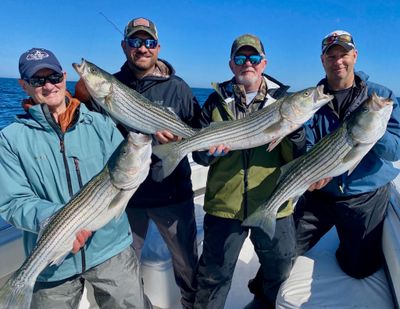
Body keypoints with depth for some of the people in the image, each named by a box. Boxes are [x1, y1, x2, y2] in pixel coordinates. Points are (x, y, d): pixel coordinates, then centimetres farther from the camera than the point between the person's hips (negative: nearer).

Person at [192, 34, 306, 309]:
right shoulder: (217, 101, 2)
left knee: (279, 268, 20)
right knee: (214, 275, 12)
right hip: (224, 204, 0)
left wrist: (294, 128, -21)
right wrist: (209, 151, -19)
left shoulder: (282, 100, 2)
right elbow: (199, 156, 4)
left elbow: (296, 158, -3)